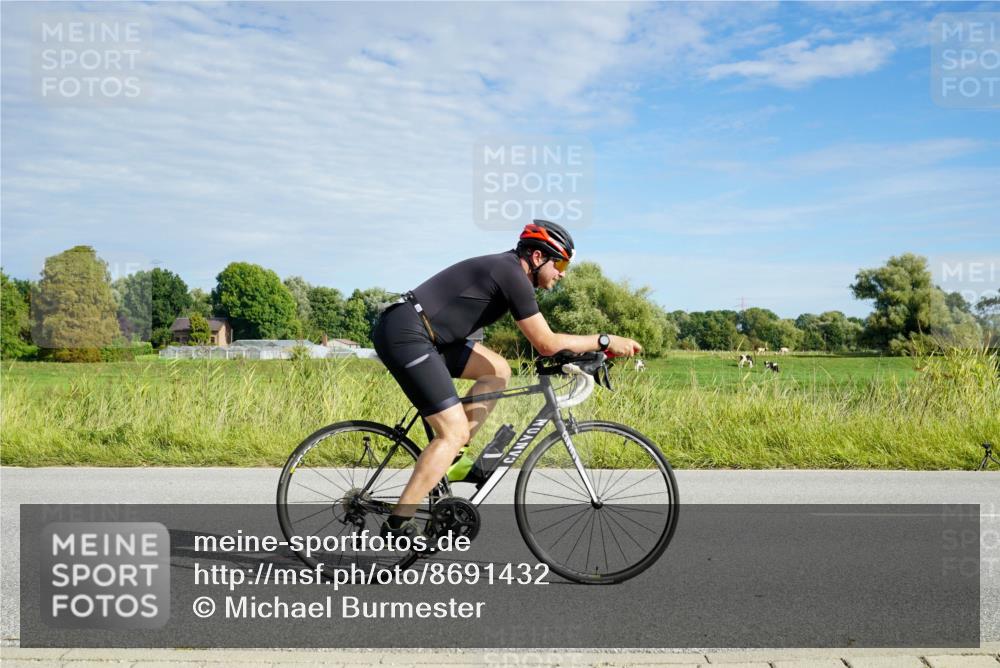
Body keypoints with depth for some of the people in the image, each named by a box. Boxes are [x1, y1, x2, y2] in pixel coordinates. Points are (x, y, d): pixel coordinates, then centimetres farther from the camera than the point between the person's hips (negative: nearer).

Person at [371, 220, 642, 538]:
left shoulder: (505, 269, 17)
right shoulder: (512, 275, -12)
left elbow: (541, 340, 25)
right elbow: (546, 343, -12)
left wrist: (593, 348, 20)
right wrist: (605, 340, -5)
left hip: (415, 333, 10)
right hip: (405, 335, -10)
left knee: (498, 370, 11)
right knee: (455, 431, -9)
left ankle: (450, 458, 12)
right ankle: (398, 525, -6)